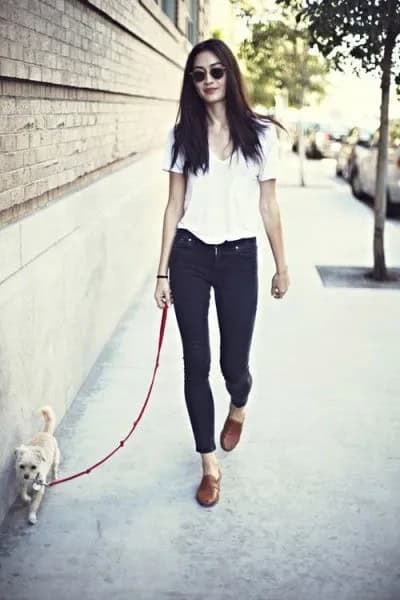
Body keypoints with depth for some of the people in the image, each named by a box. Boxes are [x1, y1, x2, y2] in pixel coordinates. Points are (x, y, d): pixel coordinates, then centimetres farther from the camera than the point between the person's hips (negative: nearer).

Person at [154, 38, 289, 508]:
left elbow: (268, 205, 4)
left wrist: (281, 267, 6)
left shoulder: (260, 133, 0)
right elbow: (174, 205, 3)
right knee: (196, 363, 3)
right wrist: (163, 272, 1)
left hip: (239, 258, -1)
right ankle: (210, 464, 19)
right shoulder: (183, 134, 2)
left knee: (234, 363, 3)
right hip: (190, 256, 1)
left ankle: (238, 409, 42)